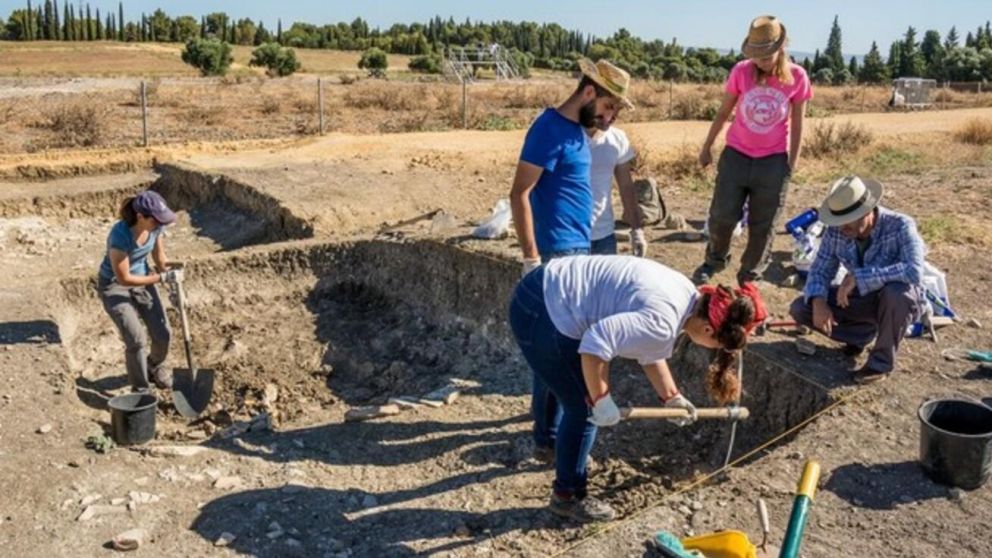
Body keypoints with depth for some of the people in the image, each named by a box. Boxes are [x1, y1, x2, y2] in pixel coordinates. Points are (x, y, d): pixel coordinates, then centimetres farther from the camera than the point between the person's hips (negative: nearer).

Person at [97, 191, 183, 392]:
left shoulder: (155, 226, -16)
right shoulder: (120, 235, -34)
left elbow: (160, 259, 0)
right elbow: (124, 278, -27)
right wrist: (163, 277, -27)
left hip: (142, 280, 5)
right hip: (114, 286, -5)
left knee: (163, 334, 0)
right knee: (136, 340, -15)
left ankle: (155, 366, 33)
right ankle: (140, 389, 8)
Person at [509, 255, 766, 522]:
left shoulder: (687, 297, 5)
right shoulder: (661, 321, -26)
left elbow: (649, 350, 19)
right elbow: (595, 344, -33)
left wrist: (671, 397, 23)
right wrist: (601, 400, -21)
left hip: (548, 291, 11)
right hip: (541, 313, -11)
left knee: (559, 378, 34)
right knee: (583, 408, -2)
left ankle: (547, 438, 63)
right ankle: (568, 495, 18)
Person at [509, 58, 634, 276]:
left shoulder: (576, 129, 12)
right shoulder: (550, 129, -15)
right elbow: (519, 194, -19)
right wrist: (532, 258, -22)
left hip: (579, 248, 9)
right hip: (559, 252, -9)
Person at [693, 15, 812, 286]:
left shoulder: (797, 77, -9)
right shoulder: (741, 71, -8)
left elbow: (797, 124, 0)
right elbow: (723, 112, 5)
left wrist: (792, 162, 1)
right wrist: (707, 147, 10)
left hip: (773, 161, 0)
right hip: (736, 155, 0)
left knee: (762, 225, 7)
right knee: (722, 215, 2)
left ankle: (749, 276, 22)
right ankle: (714, 259, 28)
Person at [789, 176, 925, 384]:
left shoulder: (900, 226, -29)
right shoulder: (836, 230, -16)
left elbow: (914, 271, -43)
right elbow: (820, 270, -9)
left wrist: (859, 277, -45)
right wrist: (818, 302, -30)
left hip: (901, 301, -4)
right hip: (862, 298, 4)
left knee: (896, 291, -41)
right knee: (800, 308, -12)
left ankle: (882, 360, -15)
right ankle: (865, 333, 9)